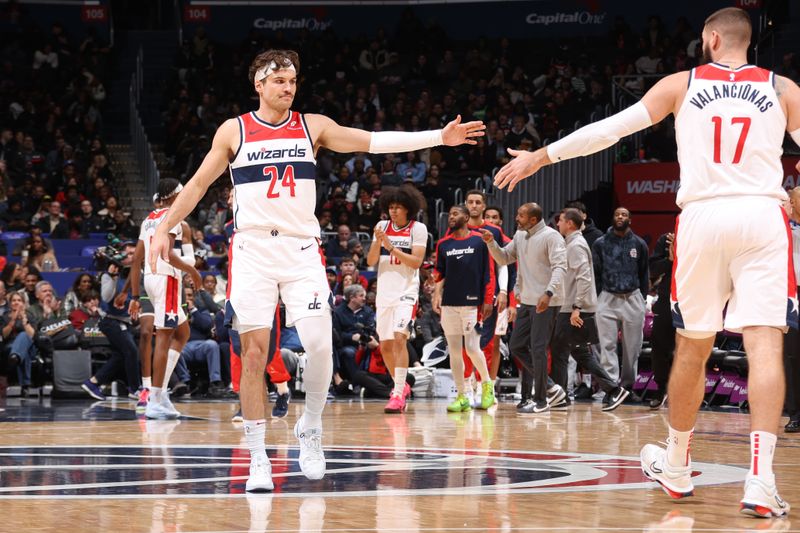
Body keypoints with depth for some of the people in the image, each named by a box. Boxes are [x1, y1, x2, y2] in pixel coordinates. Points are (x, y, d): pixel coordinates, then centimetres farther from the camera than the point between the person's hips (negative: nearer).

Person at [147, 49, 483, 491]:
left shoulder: (312, 126, 6)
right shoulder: (234, 131, 4)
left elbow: (372, 142, -1)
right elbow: (198, 183, 10)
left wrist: (438, 137, -10)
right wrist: (164, 229, 4)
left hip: (301, 251, 1)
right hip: (252, 251, -1)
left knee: (319, 345, -13)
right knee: (254, 354, -3)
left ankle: (310, 427, 11)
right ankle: (258, 458, 4)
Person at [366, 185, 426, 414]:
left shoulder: (418, 228, -3)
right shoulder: (382, 227, 9)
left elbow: (416, 261, -11)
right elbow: (371, 261, 5)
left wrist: (392, 248, -18)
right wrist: (378, 242, -12)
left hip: (406, 292, -5)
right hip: (384, 292, 5)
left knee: (399, 338, -21)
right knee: (385, 345, 8)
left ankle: (398, 394, -22)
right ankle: (401, 386, 29)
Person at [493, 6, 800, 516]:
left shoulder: (683, 83, 12)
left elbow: (608, 130, 10)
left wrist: (539, 157, 18)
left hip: (702, 217, 1)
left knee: (692, 350, 14)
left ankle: (676, 467, 29)